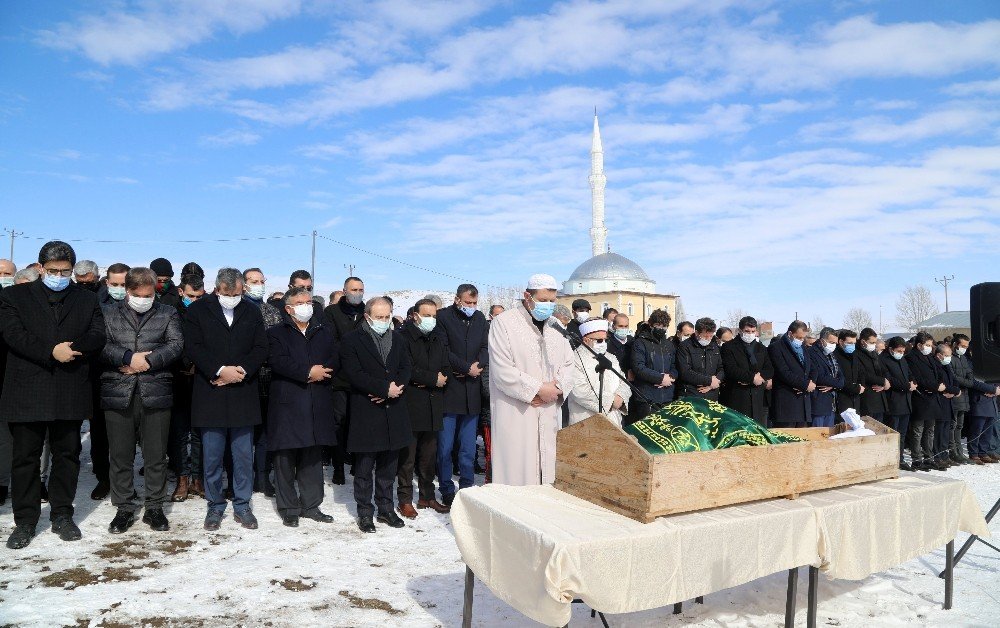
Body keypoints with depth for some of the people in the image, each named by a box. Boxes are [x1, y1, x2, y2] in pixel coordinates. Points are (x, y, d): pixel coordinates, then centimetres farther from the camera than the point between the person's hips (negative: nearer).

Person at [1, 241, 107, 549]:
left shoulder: (87, 299, 12)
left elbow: (98, 337, 2)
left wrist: (70, 349, -13)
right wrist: (52, 352, -16)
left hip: (70, 393, 1)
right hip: (26, 391, -1)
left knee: (67, 455, 9)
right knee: (25, 457, 5)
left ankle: (62, 516, 21)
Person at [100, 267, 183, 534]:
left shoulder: (168, 313, 10)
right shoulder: (109, 313, 11)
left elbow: (176, 344, -3)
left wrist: (147, 361, -13)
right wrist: (129, 357, -15)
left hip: (156, 394, -1)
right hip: (118, 394, 1)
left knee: (156, 456, 6)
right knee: (121, 457, 8)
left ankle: (154, 507, 18)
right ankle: (124, 508, 21)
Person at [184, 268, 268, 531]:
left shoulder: (252, 313, 9)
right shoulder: (198, 310, 2)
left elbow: (261, 349, 4)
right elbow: (192, 347, -6)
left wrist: (241, 371, -11)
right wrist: (220, 370, -16)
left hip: (243, 394, 2)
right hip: (210, 396, -1)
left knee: (244, 456, 7)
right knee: (212, 457, 7)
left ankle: (242, 505, 19)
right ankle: (215, 506, 22)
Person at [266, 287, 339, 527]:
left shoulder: (324, 331, 16)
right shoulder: (276, 333, 4)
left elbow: (334, 359, 5)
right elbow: (278, 361, -13)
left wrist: (321, 372, -13)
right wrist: (308, 372, -16)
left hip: (318, 404, 4)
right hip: (287, 403, -3)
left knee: (313, 457, 10)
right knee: (286, 457, 2)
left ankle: (311, 505, 21)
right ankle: (288, 508, 14)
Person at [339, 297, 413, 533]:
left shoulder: (398, 339, 11)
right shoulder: (352, 341, -5)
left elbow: (406, 368, 7)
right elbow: (354, 374, -15)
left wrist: (395, 388, -12)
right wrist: (385, 388, -18)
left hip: (393, 410, 5)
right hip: (365, 413, -4)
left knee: (388, 464, 13)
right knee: (364, 466, 5)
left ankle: (386, 508, 25)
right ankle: (365, 512, 17)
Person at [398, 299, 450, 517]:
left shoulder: (439, 340, 16)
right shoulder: (404, 337, -6)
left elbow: (447, 368, 11)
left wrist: (434, 379, -9)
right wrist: (434, 379, -10)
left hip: (433, 407, 6)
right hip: (410, 405, -6)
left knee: (429, 456, 12)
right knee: (407, 456, 1)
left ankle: (427, 496, 23)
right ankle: (405, 500, 12)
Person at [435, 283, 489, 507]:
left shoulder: (480, 319, 13)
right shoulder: (443, 317, -3)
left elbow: (486, 348, 9)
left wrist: (478, 365, -11)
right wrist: (468, 368, -10)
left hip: (472, 394, 4)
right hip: (448, 392, -4)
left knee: (468, 449, 9)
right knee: (445, 448, 2)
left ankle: (467, 489, 19)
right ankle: (446, 491, 14)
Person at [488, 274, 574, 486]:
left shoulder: (555, 328, 14)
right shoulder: (504, 323, -6)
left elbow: (568, 363, 13)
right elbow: (503, 372, -14)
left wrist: (556, 387, -7)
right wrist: (539, 389, -13)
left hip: (548, 416, 6)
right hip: (515, 415, -6)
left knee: (545, 471, 7)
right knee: (516, 472, -4)